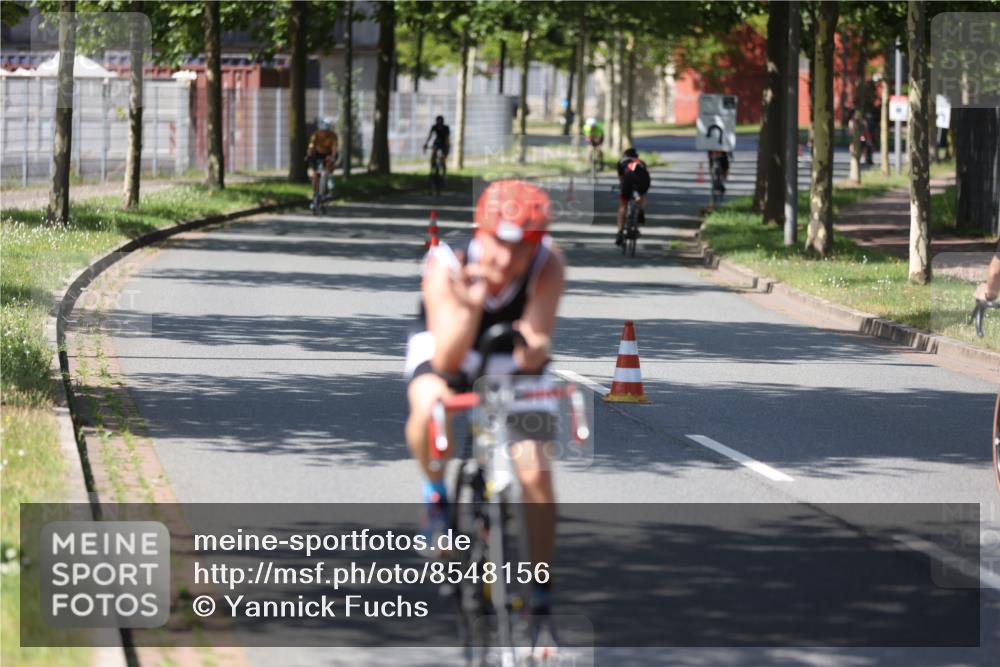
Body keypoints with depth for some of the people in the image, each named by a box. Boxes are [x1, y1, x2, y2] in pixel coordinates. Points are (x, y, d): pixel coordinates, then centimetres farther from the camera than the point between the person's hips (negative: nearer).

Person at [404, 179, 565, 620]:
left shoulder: (548, 265, -30)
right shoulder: (446, 265, -33)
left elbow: (534, 357, -34)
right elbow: (446, 362, -39)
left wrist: (534, 349, -59)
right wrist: (471, 309, -56)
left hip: (513, 362, 2)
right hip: (446, 349, -2)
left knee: (536, 473, -12)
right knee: (429, 405, -36)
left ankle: (541, 591, 7)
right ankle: (437, 490, -6)